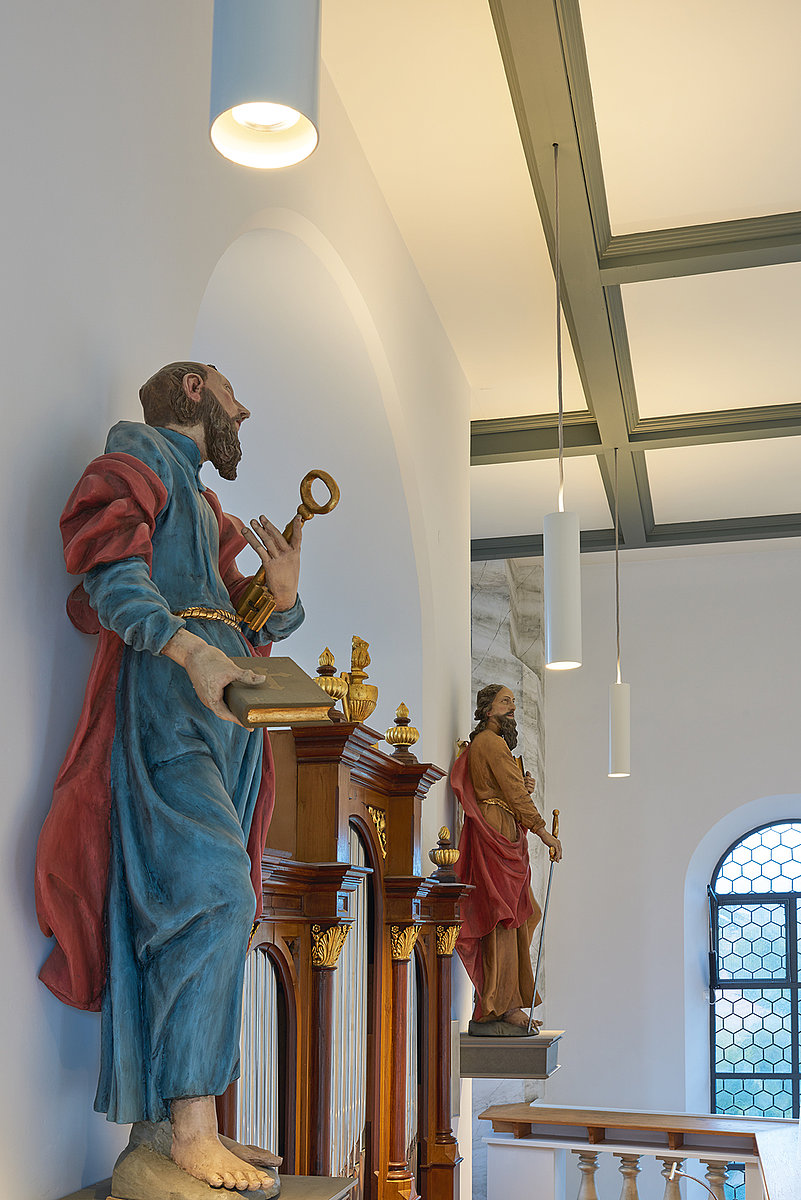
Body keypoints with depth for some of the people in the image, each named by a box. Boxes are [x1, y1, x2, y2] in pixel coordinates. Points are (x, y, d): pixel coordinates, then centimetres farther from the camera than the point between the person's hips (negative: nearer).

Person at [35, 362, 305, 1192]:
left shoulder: (211, 511, 29)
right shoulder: (133, 462, 6)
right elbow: (112, 574, -12)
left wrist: (281, 595, 0)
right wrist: (189, 650, -27)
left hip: (226, 709, 8)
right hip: (163, 691, -8)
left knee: (215, 906, 3)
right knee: (210, 892, -20)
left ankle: (196, 1122, 6)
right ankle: (191, 1128, -18)